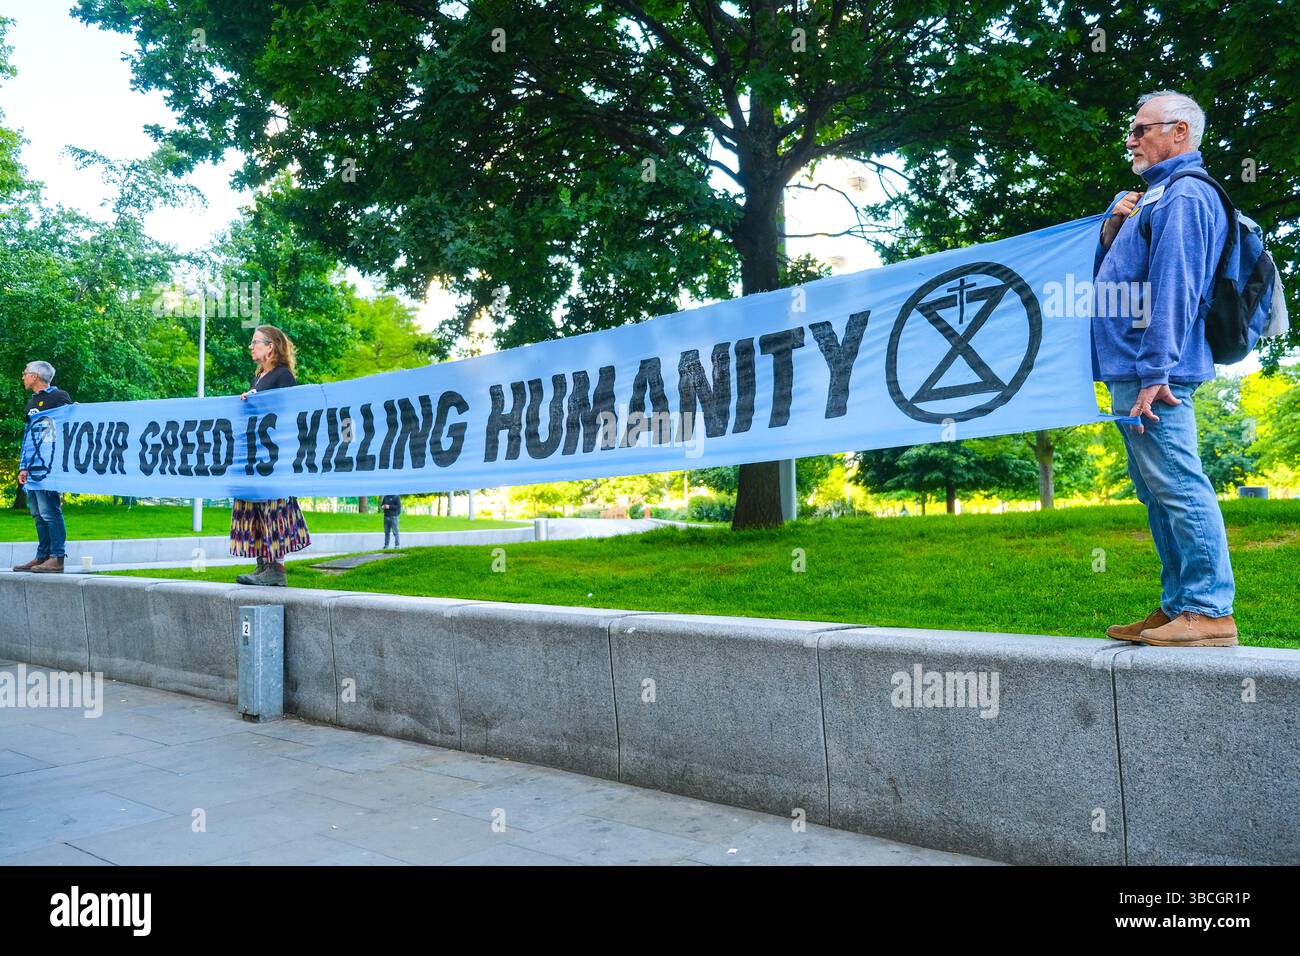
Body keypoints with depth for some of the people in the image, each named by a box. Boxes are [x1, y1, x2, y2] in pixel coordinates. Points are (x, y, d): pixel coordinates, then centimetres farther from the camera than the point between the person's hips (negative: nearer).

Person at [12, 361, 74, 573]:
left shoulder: (59, 397, -3)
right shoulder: (32, 402, 22)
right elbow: (27, 436, 24)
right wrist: (23, 466, 16)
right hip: (32, 466, 8)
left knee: (49, 512, -11)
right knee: (38, 513, 9)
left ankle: (57, 558, -9)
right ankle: (42, 557, 14)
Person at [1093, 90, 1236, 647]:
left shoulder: (1183, 195, -8)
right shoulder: (1156, 195, 23)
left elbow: (1174, 289, -18)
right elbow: (1115, 272, 27)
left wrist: (1154, 373, -23)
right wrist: (1112, 230, 9)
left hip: (1150, 371, -11)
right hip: (1130, 370, 11)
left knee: (1176, 487, -10)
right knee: (1158, 492, 11)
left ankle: (1209, 611, -6)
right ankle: (1177, 607, 18)